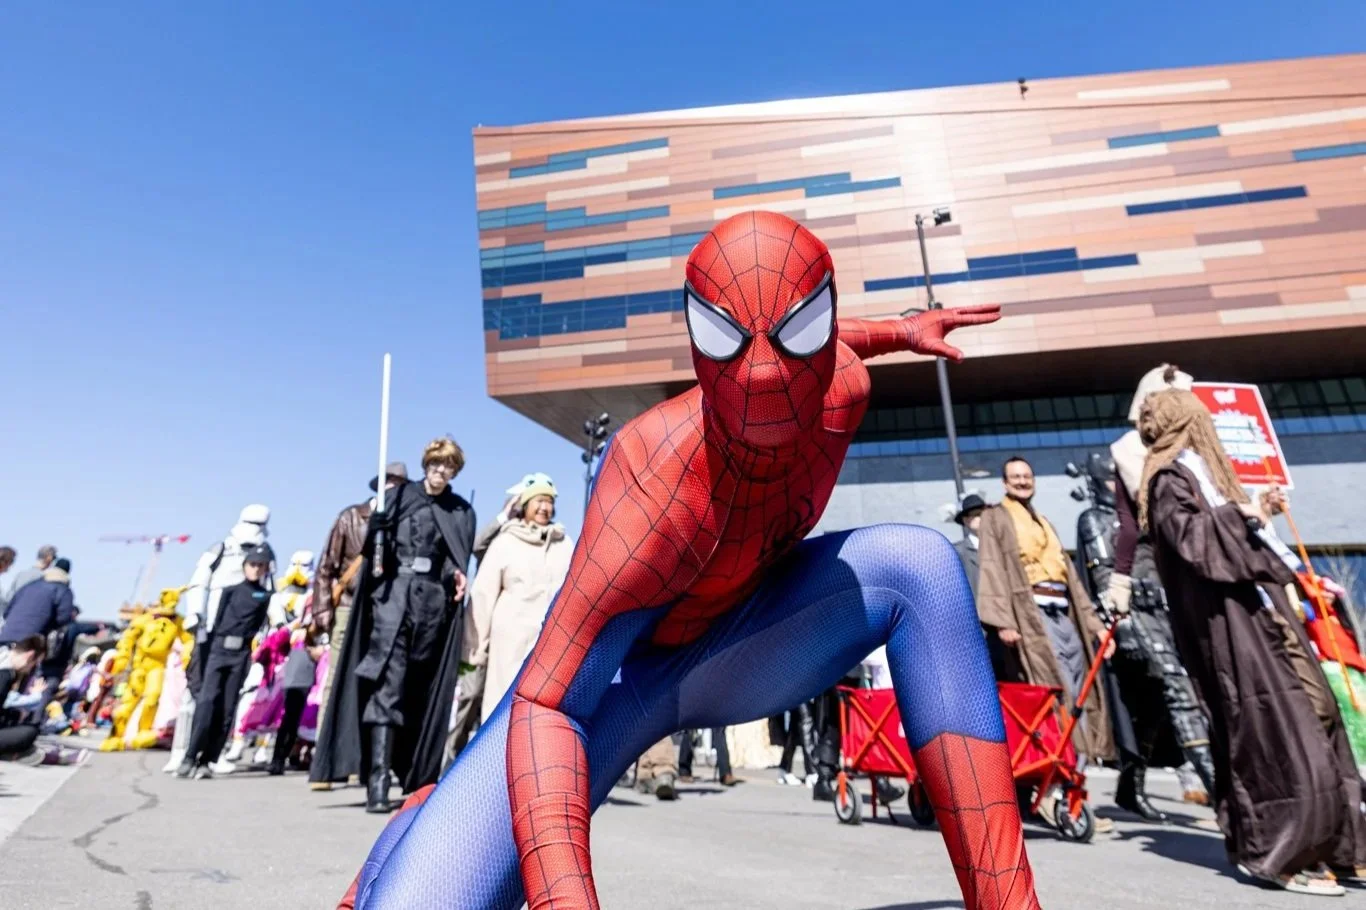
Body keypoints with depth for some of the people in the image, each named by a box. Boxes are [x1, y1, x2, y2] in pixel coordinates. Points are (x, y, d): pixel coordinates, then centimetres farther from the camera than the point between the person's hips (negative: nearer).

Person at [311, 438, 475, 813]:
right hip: (395, 592, -2)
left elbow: (461, 560, 7)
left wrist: (457, 576, -12)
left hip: (434, 600, 2)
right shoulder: (400, 495, 9)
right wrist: (377, 531, -17)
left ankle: (416, 777, 19)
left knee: (422, 689, 7)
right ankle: (378, 781, -13)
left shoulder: (462, 511, 12)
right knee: (388, 683, -12)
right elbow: (376, 544, 3)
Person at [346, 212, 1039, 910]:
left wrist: (901, 330, 20)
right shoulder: (661, 487, -38)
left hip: (727, 648, 5)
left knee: (918, 563, -18)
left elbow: (797, 339, 9)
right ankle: (415, 827, 22)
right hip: (607, 673, -4)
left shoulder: (841, 387, -17)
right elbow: (544, 703, -32)